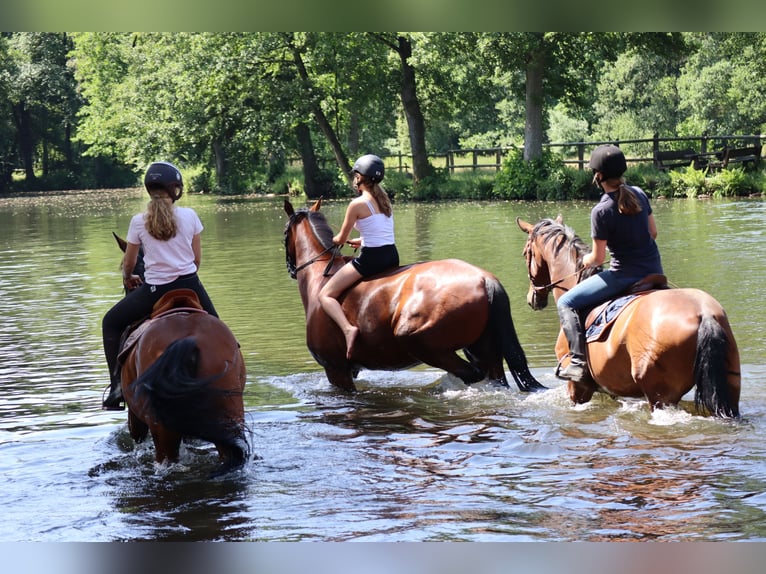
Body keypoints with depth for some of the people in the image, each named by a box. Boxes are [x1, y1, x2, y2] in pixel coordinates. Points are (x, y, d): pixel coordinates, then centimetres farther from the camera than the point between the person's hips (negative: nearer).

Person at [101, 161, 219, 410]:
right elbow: (197, 259, 5)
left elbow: (128, 263, 5)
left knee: (111, 323, 16)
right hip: (190, 285, 2)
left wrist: (127, 279, 27)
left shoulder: (139, 221, -5)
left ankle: (117, 386, 8)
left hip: (155, 290, -2)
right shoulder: (189, 216, -3)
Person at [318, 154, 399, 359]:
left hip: (371, 258, -8)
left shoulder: (357, 204, -10)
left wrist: (331, 240, 20)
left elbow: (341, 239, -1)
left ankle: (348, 328, -25)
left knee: (325, 295, -1)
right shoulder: (384, 200, 11)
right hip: (392, 256, 8)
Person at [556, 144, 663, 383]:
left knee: (566, 303, 3)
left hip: (624, 275, -7)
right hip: (655, 271, 7)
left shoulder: (601, 211, -18)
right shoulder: (639, 194, 2)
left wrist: (586, 260, 10)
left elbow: (598, 258, -12)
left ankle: (579, 360, -7)